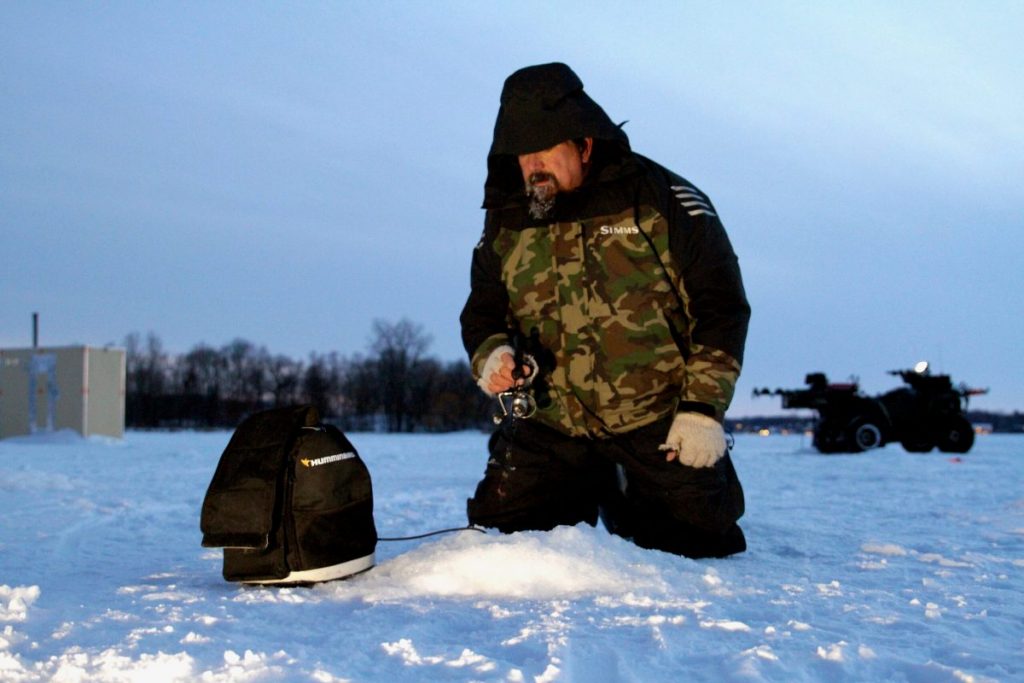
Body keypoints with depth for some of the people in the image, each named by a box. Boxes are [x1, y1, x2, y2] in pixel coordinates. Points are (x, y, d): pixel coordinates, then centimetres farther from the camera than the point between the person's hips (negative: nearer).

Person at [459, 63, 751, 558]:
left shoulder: (663, 201, -8)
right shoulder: (506, 225, 3)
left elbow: (722, 307, -6)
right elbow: (482, 313, 14)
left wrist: (703, 408, -11)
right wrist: (490, 355, -10)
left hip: (661, 423, -3)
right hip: (552, 425, 3)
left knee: (698, 551, 0)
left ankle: (628, 505, 32)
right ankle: (583, 496, 25)